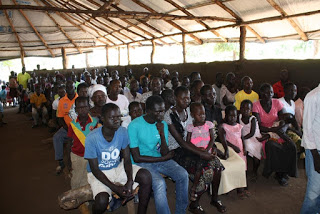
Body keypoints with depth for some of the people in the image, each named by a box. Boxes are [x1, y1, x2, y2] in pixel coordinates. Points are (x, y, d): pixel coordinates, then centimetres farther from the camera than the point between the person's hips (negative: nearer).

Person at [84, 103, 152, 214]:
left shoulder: (122, 132, -11)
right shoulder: (92, 138, -23)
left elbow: (127, 160, -5)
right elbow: (95, 170, -17)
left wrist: (130, 181, -24)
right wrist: (115, 188, -25)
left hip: (118, 167, 4)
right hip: (98, 173, -3)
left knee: (146, 176, -21)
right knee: (102, 200, -32)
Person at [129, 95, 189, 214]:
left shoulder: (163, 124, 0)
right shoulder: (134, 126, -16)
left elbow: (164, 153, -2)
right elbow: (137, 158, -16)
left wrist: (162, 135, -20)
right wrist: (163, 158, -11)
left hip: (160, 158, 5)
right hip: (142, 162, -5)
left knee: (183, 174, -15)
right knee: (159, 183, -31)